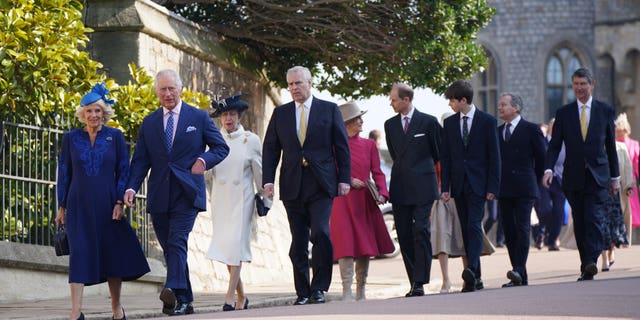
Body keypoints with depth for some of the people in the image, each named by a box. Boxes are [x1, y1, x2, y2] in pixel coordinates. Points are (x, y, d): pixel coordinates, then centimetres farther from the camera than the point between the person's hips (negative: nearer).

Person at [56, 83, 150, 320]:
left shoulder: (115, 136, 3)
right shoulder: (71, 138, 5)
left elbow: (123, 171, 2)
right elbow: (64, 173, 9)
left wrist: (120, 202, -7)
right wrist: (62, 207, 6)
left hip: (107, 204, 0)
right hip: (79, 206, 0)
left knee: (112, 253, 5)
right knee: (79, 253, -9)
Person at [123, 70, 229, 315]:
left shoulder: (198, 117, 6)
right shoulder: (149, 123, 13)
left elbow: (221, 148, 9)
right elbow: (140, 160, 9)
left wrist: (204, 159, -12)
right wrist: (131, 187, -7)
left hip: (186, 193, -3)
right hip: (159, 196, 4)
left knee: (177, 241, -20)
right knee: (169, 248, 5)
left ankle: (173, 291, -33)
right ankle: (184, 301, 12)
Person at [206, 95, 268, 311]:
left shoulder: (251, 140, 2)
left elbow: (259, 172, 7)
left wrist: (264, 198, 8)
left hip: (242, 198, -3)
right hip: (220, 199, 3)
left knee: (236, 244, -12)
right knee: (224, 246, 2)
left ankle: (230, 297, -15)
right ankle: (242, 297, 14)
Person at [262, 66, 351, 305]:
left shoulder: (329, 110, 7)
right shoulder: (280, 114, 12)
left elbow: (342, 147, 6)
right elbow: (270, 149, 11)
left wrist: (344, 179, -1)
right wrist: (268, 180, 0)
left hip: (321, 185, -2)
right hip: (293, 187, 3)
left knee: (320, 232, -17)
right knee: (298, 242, 3)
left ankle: (319, 288, -8)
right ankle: (303, 292, 9)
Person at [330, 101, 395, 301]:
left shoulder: (368, 144, 10)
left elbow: (377, 172, 8)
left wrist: (381, 193, -8)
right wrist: (347, 181, -14)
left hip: (366, 202, 4)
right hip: (343, 202, -4)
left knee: (366, 246, 6)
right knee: (346, 246, -10)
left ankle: (361, 292, 15)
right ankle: (347, 292, -9)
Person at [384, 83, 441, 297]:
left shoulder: (429, 122, 0)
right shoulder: (390, 125, 13)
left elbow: (438, 152, 10)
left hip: (422, 186, -4)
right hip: (400, 188, 4)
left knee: (421, 232, -12)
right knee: (404, 236, 2)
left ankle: (420, 283, -13)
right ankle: (415, 283, 7)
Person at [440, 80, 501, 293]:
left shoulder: (487, 121, -1)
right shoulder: (449, 123, 11)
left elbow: (494, 156, -1)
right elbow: (445, 157, 11)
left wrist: (492, 187, -7)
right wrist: (445, 187, 3)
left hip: (478, 184, -4)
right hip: (459, 185, 4)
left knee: (474, 225, -18)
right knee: (466, 230, 4)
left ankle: (471, 269, -31)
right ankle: (475, 278, 7)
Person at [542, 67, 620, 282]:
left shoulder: (605, 111, 7)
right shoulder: (564, 113, 8)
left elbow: (611, 146, 11)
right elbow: (554, 145, 4)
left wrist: (615, 177, 11)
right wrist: (549, 169, -12)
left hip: (598, 176, -2)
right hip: (574, 177, 2)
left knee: (594, 219, -16)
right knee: (579, 224, 3)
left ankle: (590, 263, -24)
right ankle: (586, 266, 10)